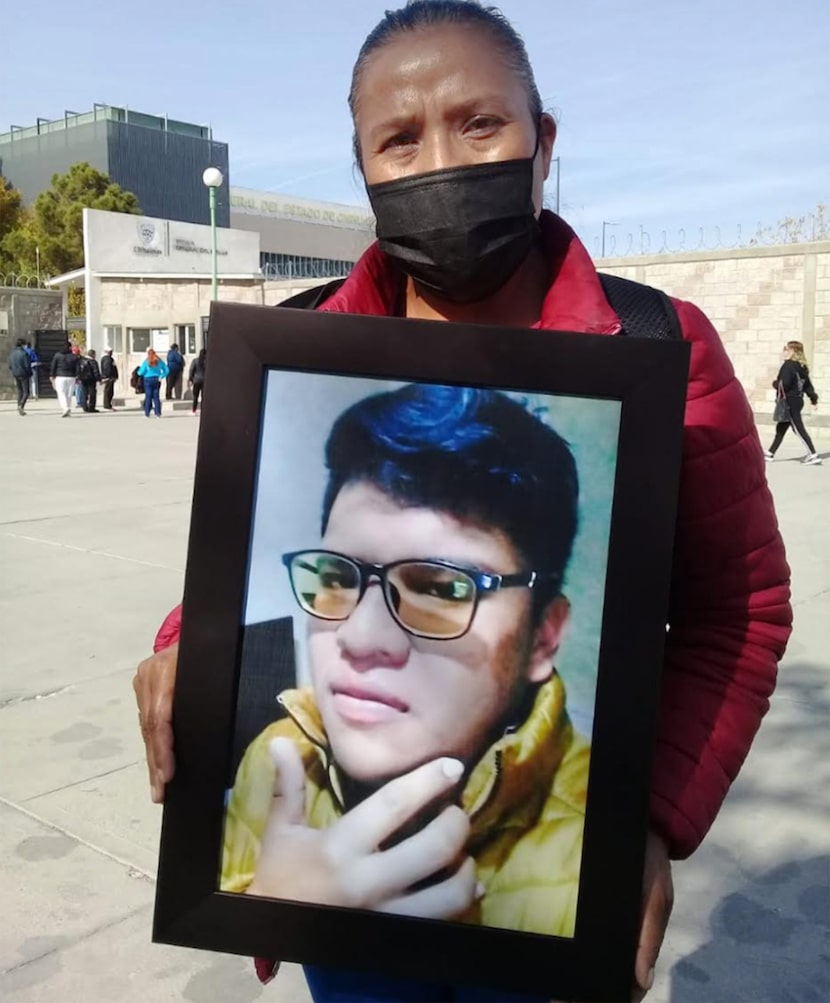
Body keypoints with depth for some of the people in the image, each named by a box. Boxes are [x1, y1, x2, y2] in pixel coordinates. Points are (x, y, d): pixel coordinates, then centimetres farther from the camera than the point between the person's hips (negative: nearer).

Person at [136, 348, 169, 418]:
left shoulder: (146, 362, -5)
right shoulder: (159, 361, 3)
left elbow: (141, 372, -3)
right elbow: (166, 370, 0)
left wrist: (138, 372, 18)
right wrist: (161, 377, -1)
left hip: (148, 380, -2)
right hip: (157, 380, 2)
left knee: (148, 396, 1)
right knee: (156, 396, 6)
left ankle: (147, 413, 0)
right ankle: (158, 413, 3)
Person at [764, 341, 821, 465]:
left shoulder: (788, 365, -15)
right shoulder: (802, 366, 12)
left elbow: (784, 384, -23)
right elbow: (808, 385, 13)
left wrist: (775, 383, -3)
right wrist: (814, 399, 15)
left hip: (789, 402, -9)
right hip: (797, 400, 9)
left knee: (799, 429, -8)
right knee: (781, 428, 16)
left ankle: (813, 455, -10)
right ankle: (770, 453, 24)